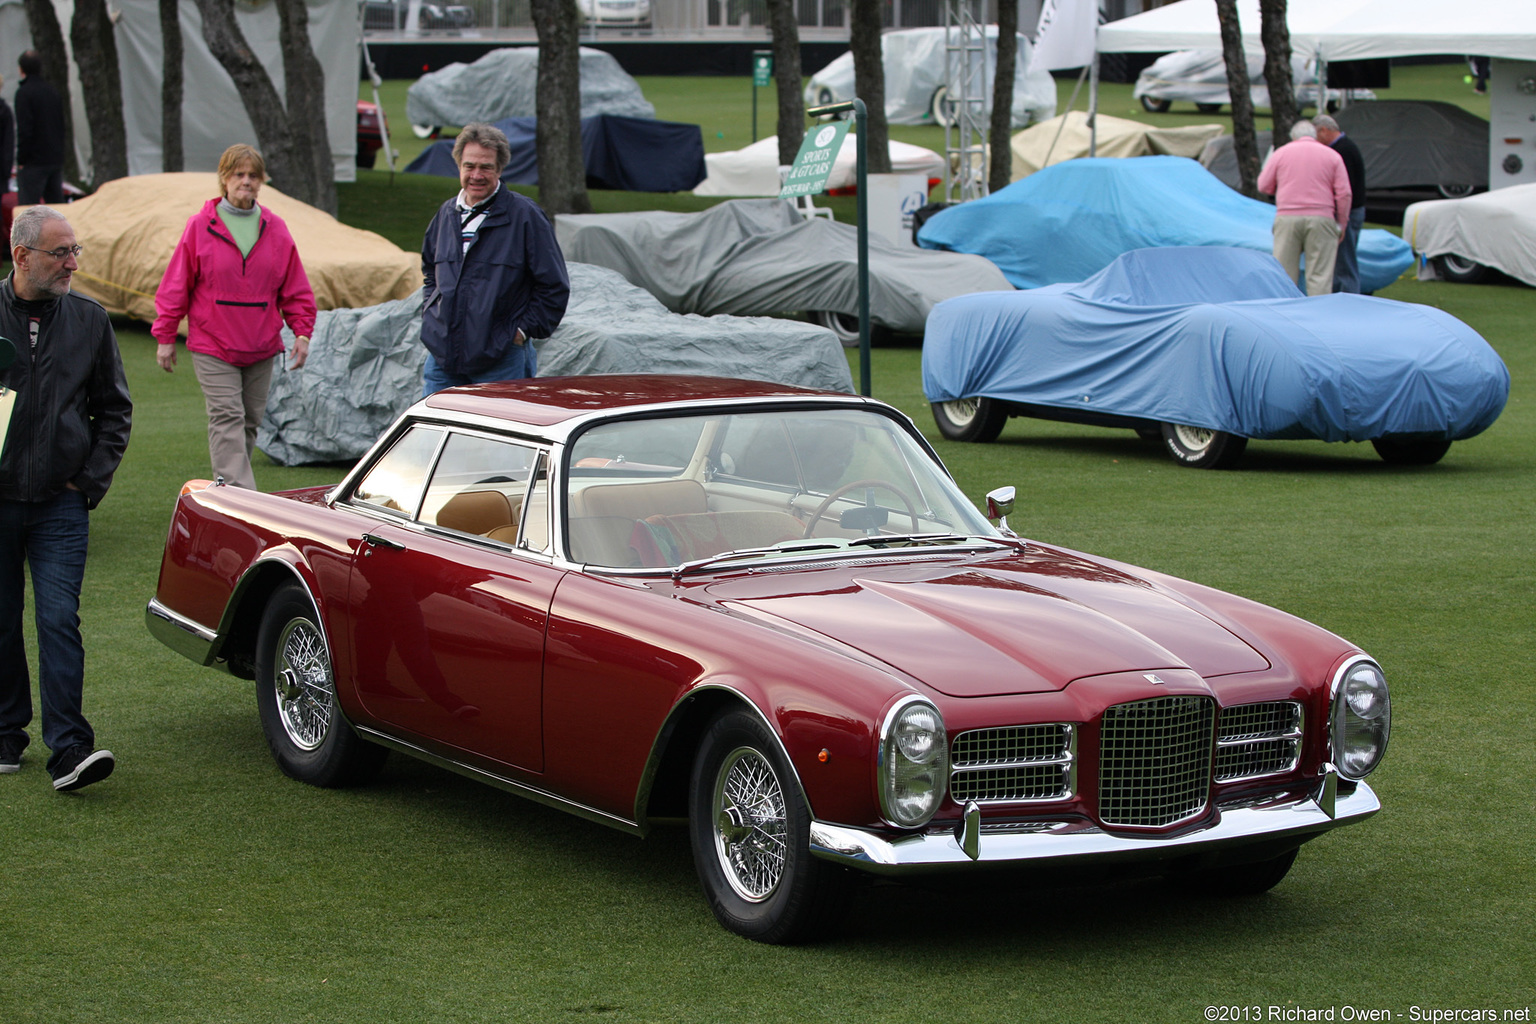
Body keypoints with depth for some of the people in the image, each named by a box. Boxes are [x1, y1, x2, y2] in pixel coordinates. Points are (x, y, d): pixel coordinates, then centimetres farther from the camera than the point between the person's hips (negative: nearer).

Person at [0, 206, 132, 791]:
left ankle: (69, 749, -11)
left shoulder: (89, 321, 5)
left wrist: (91, 480, 3)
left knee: (59, 621, -8)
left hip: (62, 502, 0)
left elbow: (114, 409, 12)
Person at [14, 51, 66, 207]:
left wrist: (21, 160, -9)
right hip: (56, 159, 7)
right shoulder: (53, 92, 12)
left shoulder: (24, 93, -11)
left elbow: (24, 130, -16)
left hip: (34, 163, -7)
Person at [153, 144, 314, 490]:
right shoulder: (200, 226, -1)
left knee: (249, 422, 8)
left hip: (261, 346, 4)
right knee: (226, 419, -13)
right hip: (212, 346, -4)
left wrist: (302, 332, 2)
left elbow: (295, 289, 11)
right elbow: (176, 286, 2)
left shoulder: (275, 229, 7)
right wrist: (165, 336, 1)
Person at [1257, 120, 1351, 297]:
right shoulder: (1332, 156, 8)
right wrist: (1341, 224, 9)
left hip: (1287, 218, 1)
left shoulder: (1281, 153, 8)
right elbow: (1344, 193, 2)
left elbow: (1263, 185, 10)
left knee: (1283, 273, 5)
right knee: (1320, 275, -1)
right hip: (1321, 218, 0)